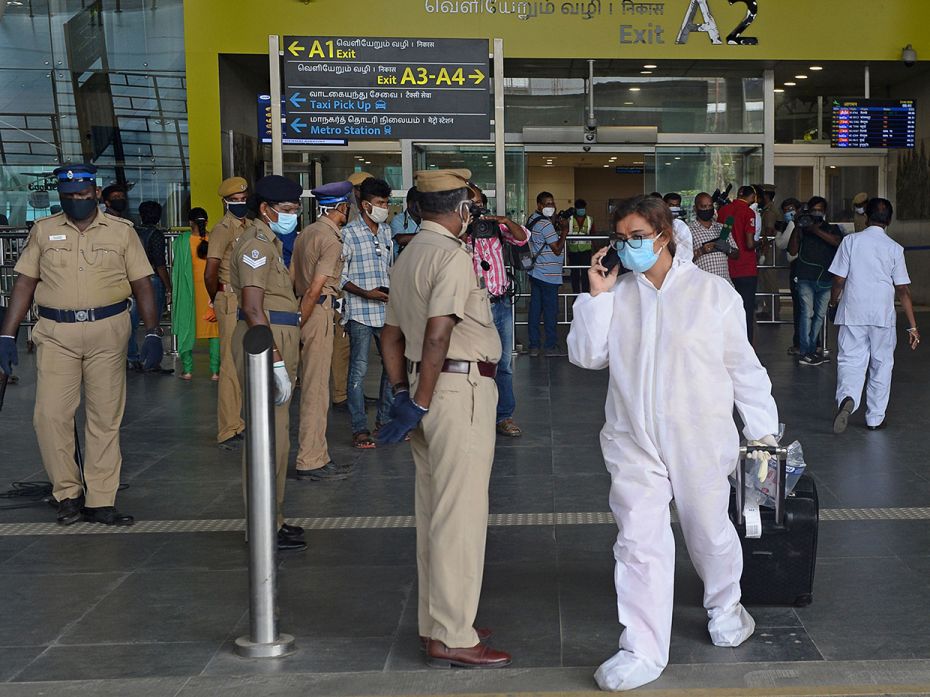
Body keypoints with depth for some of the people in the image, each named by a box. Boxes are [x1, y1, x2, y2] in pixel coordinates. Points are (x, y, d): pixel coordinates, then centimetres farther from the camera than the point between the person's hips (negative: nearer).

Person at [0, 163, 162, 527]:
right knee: (51, 415, -6)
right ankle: (68, 493, 11)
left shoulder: (121, 231, 6)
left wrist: (153, 332, -3)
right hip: (56, 333, 0)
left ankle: (99, 502, 11)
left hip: (108, 332, 0)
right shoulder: (43, 231, 8)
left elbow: (142, 284, 6)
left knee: (105, 418, 3)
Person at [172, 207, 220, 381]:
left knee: (186, 327, 10)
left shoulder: (180, 241, -6)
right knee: (214, 329, 6)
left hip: (188, 292, 0)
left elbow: (174, 269, 0)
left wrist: (174, 289, 12)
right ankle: (215, 371, 4)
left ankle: (187, 370, 11)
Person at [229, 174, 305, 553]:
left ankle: (272, 518, 24)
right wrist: (277, 363, -23)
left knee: (275, 433, 15)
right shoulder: (256, 244, -13)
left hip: (277, 340, 11)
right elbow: (253, 309, -21)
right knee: (269, 436, -8)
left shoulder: (270, 242, 20)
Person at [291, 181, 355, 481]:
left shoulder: (306, 232, 16)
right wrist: (299, 323, -14)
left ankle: (317, 456, 22)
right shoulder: (331, 239, -12)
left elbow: (291, 277, 16)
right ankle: (310, 462, -3)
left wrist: (295, 321, 17)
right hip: (319, 312, -9)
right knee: (316, 390, -6)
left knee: (313, 388, 14)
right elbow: (316, 288, -17)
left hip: (305, 310, 9)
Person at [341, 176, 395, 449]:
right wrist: (366, 293, -18)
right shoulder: (349, 234, -7)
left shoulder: (386, 232, 13)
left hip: (386, 311, 7)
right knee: (359, 370, -3)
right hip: (359, 313, -7)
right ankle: (359, 429, 3)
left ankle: (385, 420, 24)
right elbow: (339, 276, -8)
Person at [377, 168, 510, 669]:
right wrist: (419, 405, -18)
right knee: (460, 515, -5)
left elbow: (392, 334, 17)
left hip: (424, 387, 10)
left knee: (433, 514, 15)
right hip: (460, 388, -10)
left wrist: (402, 394, 14)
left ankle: (437, 623, 24)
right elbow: (438, 335, -21)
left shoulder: (408, 256, 16)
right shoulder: (452, 255, -13)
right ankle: (451, 637, -1)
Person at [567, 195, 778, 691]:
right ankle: (642, 651, 4)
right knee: (639, 543, -2)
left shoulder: (713, 292, -5)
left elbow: (742, 366, 1)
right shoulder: (616, 293, 2)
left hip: (699, 440, -1)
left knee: (710, 533, 15)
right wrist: (596, 295, -10)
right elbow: (587, 356, -3)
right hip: (634, 441, 2)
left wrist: (763, 428, 5)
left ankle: (724, 608, 44)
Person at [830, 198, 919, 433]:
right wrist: (913, 327, 3)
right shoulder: (894, 248, 1)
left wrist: (833, 304, 17)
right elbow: (903, 290, -1)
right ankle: (875, 418, 17)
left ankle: (847, 398, -29)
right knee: (881, 365, 13)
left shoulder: (851, 241, -1)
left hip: (852, 314, 0)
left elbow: (839, 280, -2)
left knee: (850, 360, 0)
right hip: (883, 316, 1)